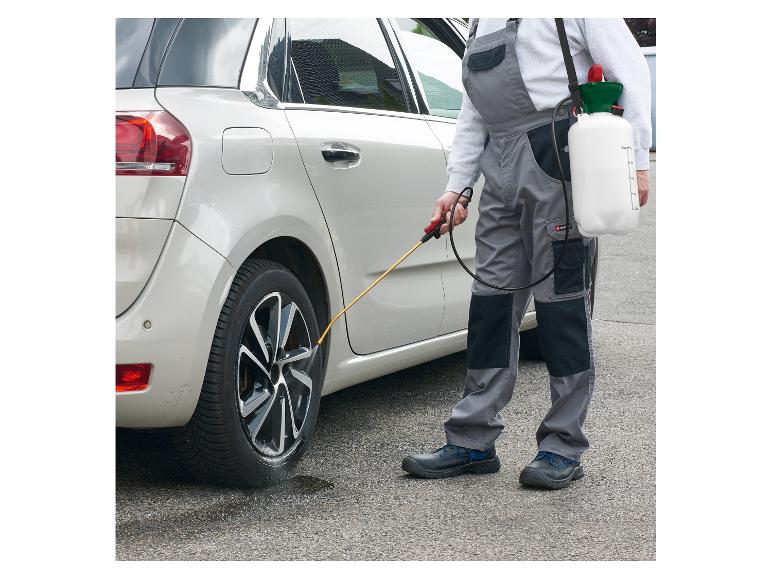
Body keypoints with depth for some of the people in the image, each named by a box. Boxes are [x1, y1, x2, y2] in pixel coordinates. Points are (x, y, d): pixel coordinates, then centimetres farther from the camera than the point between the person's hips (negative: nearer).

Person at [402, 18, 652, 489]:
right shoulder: (480, 22, 23)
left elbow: (628, 67, -5)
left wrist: (637, 159, -11)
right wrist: (457, 186, 16)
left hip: (556, 158, -7)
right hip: (501, 172, 7)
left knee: (562, 303, -3)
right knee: (491, 301, 6)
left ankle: (564, 449, 6)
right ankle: (473, 442, 13)